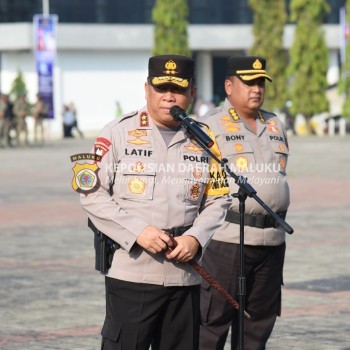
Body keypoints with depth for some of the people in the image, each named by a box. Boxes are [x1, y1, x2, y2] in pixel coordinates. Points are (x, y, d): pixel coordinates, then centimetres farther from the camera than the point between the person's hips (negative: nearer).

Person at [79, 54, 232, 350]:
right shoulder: (118, 133, 0)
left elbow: (218, 200, 11)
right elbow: (92, 194, -4)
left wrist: (195, 239, -7)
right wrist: (137, 231, -15)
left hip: (185, 274, 4)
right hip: (130, 272, -4)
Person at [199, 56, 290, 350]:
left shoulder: (276, 126, 16)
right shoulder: (211, 126, -4)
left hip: (272, 240, 6)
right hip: (227, 238, -6)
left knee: (259, 323, 11)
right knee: (212, 322, -4)